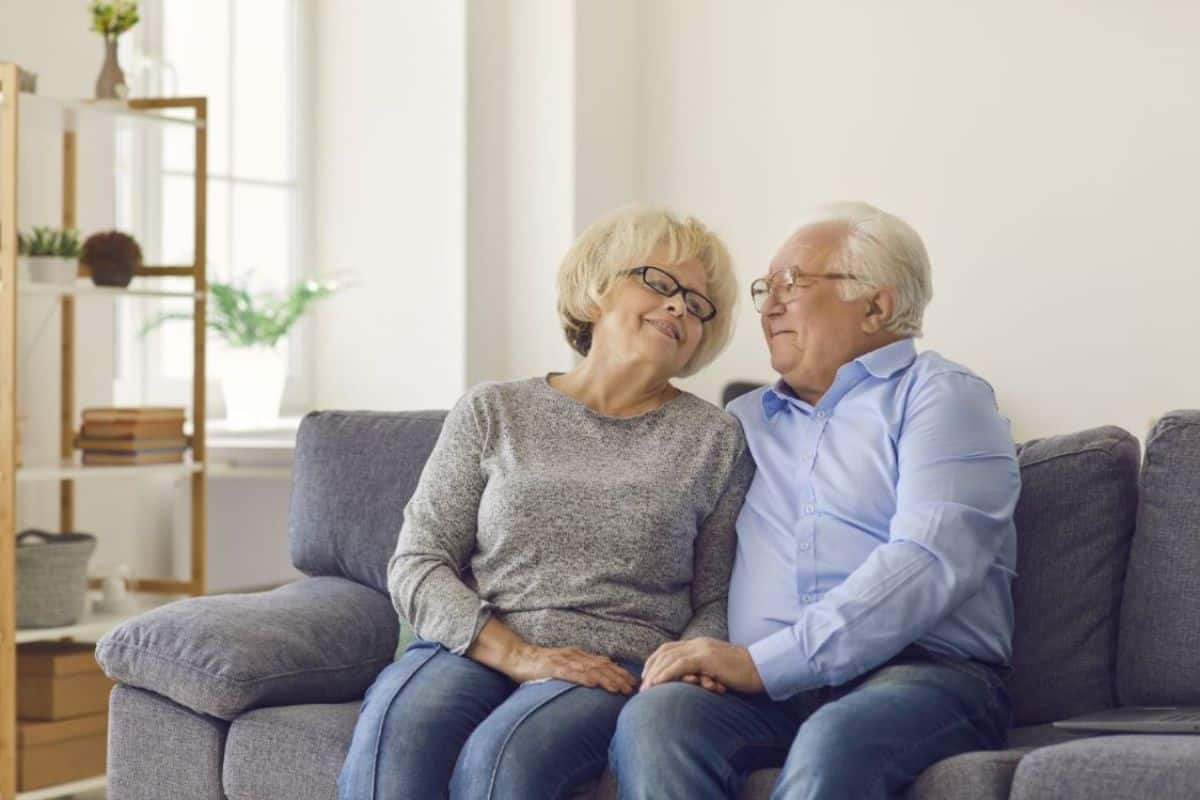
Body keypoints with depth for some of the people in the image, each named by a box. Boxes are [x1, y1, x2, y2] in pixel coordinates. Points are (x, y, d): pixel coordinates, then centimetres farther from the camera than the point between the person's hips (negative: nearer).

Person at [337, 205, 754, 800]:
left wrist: (684, 670, -9)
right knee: (393, 734, -35)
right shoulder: (492, 414, 13)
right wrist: (520, 656, -9)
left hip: (616, 675, -1)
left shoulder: (715, 441, 13)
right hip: (474, 651, 1)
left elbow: (716, 601, 14)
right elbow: (415, 566, 5)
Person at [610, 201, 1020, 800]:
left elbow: (929, 563, -10)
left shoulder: (939, 396, 7)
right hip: (767, 688, 4)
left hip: (924, 672, -4)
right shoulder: (745, 420, 27)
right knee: (651, 717, -29)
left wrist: (764, 662, -17)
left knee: (834, 743, -39)